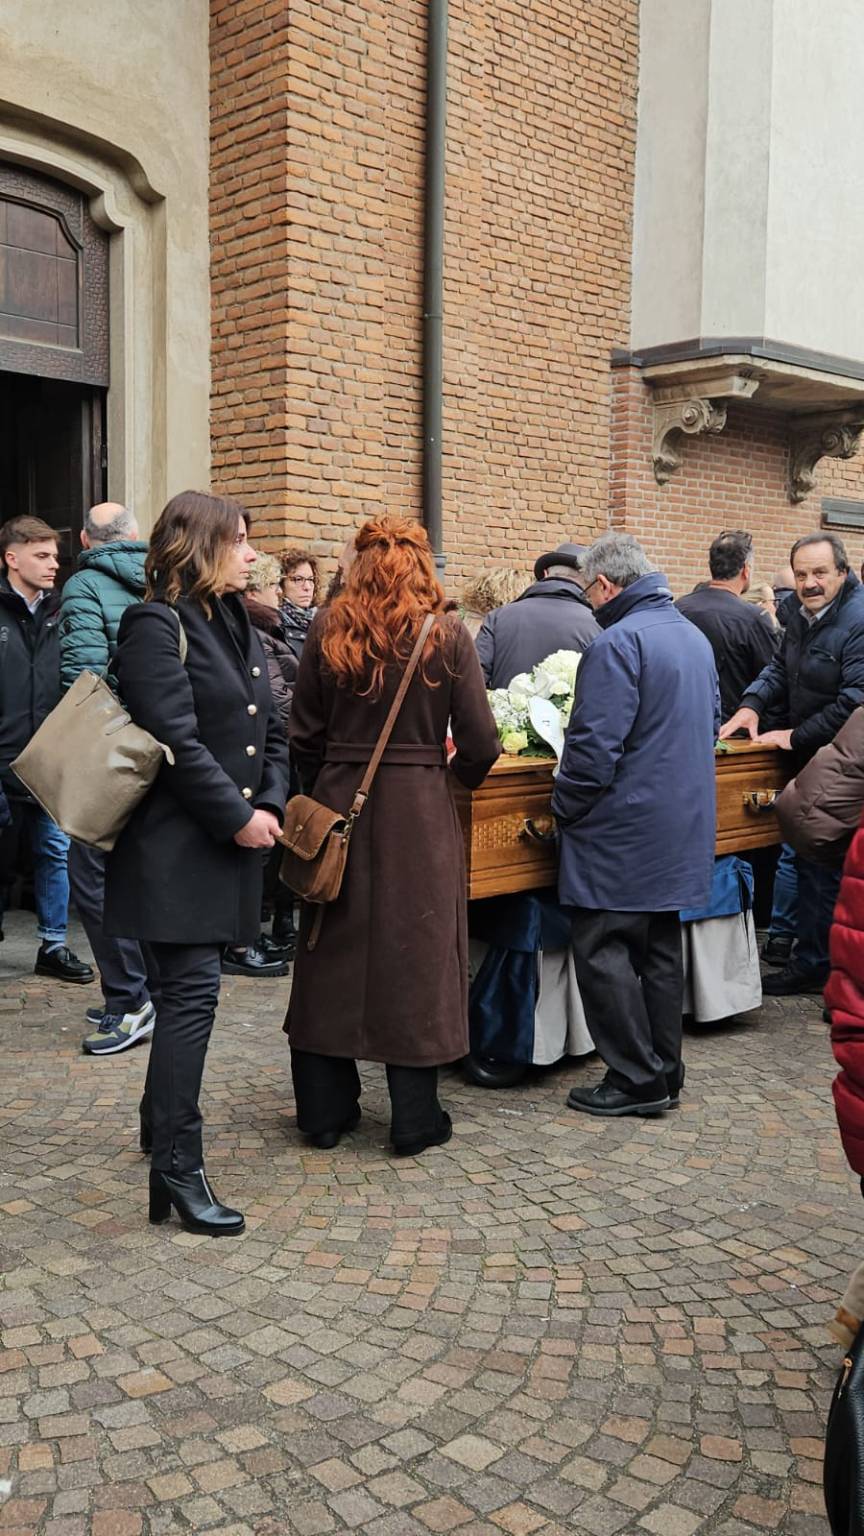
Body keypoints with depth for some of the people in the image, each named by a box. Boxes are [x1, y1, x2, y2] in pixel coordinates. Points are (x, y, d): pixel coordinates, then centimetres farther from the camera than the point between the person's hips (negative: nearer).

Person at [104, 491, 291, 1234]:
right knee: (193, 995, -8)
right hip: (178, 846, -8)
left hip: (232, 841, 8)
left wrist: (271, 806, -2)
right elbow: (177, 741, -19)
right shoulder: (156, 626, -11)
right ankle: (177, 1168, -1)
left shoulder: (238, 627, 15)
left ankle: (163, 1119, 34)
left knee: (190, 991, 17)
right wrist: (238, 817, -16)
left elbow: (271, 732, 14)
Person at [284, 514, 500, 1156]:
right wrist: (459, 771, 15)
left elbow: (305, 735, 2)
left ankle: (325, 1110, 22)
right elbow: (480, 743, -6)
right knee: (415, 955, 7)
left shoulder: (328, 630, 1)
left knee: (335, 948, 12)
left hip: (339, 803, 2)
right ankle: (415, 1119, 16)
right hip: (419, 810, -2)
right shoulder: (446, 634, -5)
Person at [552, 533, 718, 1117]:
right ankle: (665, 1073, 23)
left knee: (603, 952, 0)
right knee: (660, 948, 15)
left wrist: (564, 811, -9)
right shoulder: (696, 637, 12)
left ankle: (636, 1080, 5)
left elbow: (595, 746, -21)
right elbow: (712, 723, 22)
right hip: (682, 824, 9)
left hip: (624, 829, -9)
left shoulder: (618, 642, -17)